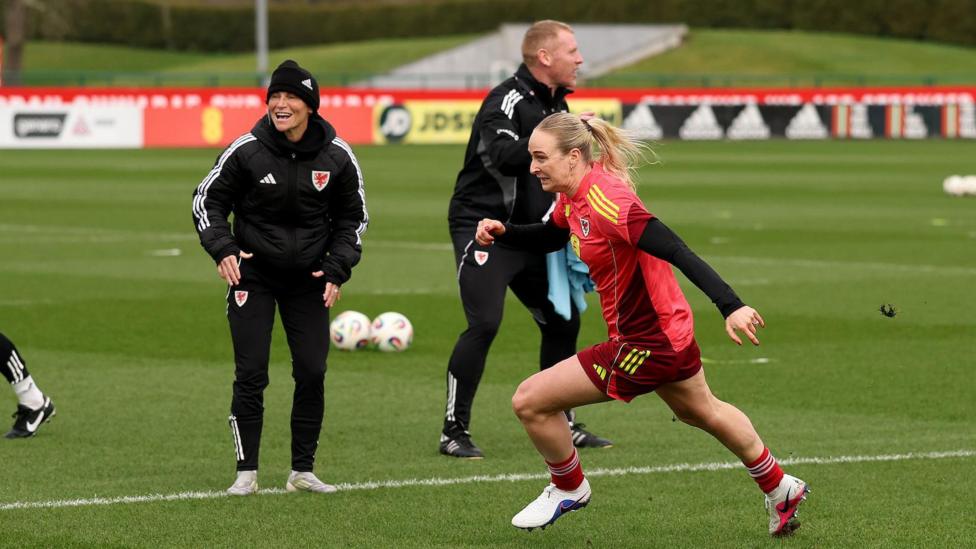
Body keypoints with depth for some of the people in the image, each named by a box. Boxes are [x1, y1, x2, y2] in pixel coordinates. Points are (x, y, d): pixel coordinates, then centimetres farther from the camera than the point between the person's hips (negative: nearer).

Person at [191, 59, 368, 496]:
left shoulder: (337, 157, -6)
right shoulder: (246, 150, -13)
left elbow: (353, 217, 8)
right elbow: (207, 200, -1)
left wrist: (337, 270, -3)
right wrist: (222, 249, -16)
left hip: (308, 280, 2)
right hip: (252, 275, -2)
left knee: (312, 373, -1)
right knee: (250, 374, -7)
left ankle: (303, 471, 12)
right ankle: (246, 472, 2)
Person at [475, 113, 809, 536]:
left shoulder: (604, 200, -28)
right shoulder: (573, 194, 0)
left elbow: (677, 252, -34)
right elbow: (550, 236, 22)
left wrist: (731, 306, -43)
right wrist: (503, 232, 3)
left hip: (645, 344, -10)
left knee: (530, 402, -7)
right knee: (702, 412, 33)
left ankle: (568, 489, 20)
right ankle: (780, 489, 51)